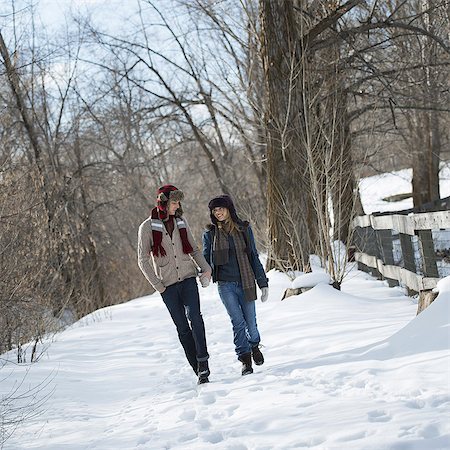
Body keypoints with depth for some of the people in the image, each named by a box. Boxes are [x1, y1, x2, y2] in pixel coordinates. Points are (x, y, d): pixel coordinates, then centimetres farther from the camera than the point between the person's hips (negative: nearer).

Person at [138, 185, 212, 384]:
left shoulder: (180, 221, 8)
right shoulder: (147, 227, -4)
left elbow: (193, 248, 18)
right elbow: (143, 261, -2)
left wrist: (205, 268, 2)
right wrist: (158, 285, -8)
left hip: (187, 278, 2)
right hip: (168, 285, -2)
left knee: (194, 317, -20)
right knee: (182, 327, 1)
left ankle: (203, 364, -20)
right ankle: (199, 370, 7)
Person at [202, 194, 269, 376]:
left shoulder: (244, 229, 5)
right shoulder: (210, 233, 3)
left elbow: (253, 257, 9)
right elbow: (206, 258, 11)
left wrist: (263, 283, 7)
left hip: (245, 283, 1)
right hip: (225, 284, -1)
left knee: (250, 321, 4)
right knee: (238, 322, -9)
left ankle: (254, 345, 36)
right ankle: (245, 360, 1)